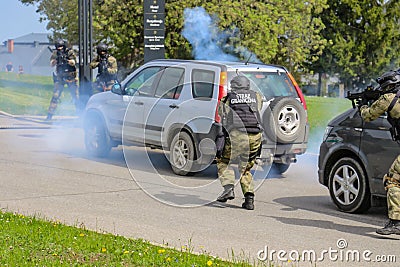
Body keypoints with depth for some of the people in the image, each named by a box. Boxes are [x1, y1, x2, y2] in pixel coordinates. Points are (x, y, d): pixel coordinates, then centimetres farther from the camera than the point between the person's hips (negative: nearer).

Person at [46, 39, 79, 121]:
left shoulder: (69, 52, -6)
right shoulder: (55, 53, 1)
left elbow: (73, 62, -18)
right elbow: (51, 64, -6)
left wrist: (66, 60, -36)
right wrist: (56, 58, -26)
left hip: (71, 77, -1)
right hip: (60, 78, 1)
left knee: (76, 96, 1)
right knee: (55, 96, -5)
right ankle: (49, 115, -2)